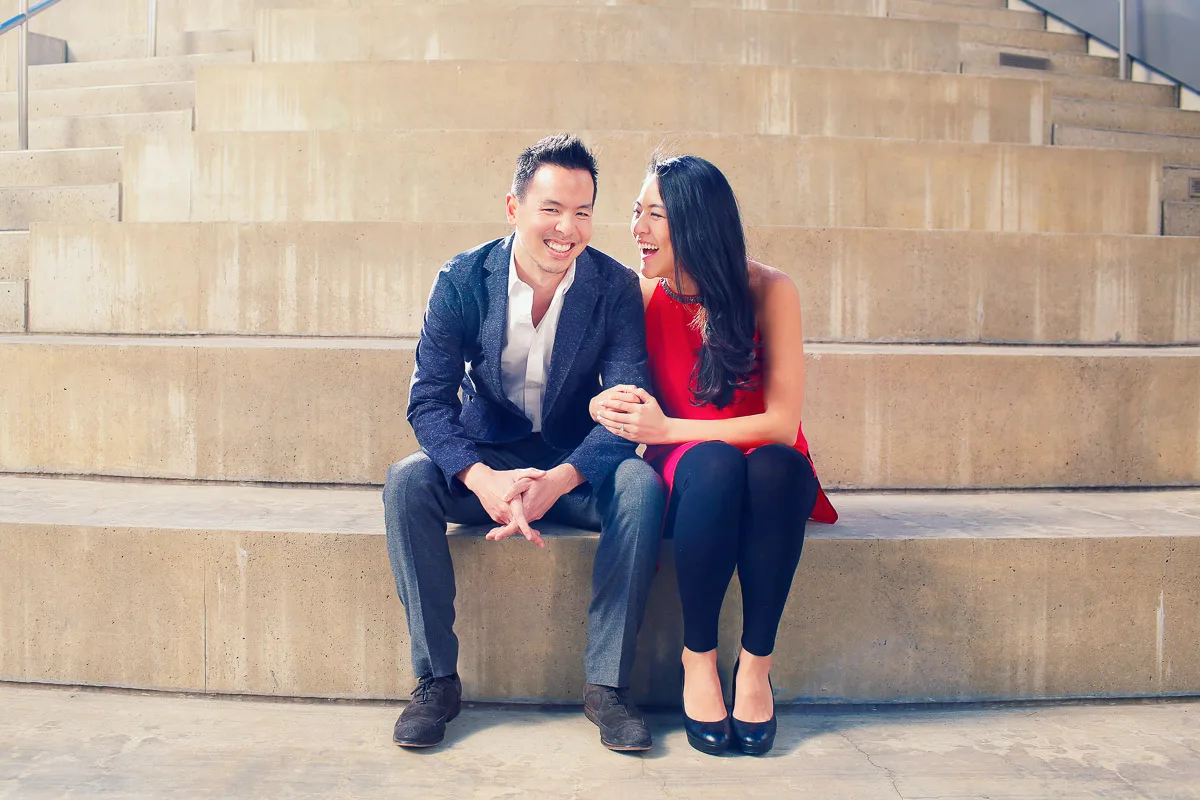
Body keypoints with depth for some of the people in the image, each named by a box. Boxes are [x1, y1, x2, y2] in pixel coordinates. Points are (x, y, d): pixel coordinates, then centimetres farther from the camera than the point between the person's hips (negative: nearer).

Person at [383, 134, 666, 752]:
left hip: (575, 465, 0)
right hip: (484, 462, 1)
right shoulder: (462, 280, -10)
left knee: (642, 486, -30)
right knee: (406, 481, -28)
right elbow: (429, 401, -14)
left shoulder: (615, 287, -10)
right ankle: (435, 678, -16)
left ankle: (606, 683, -19)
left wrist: (557, 481, -35)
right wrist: (483, 479, -34)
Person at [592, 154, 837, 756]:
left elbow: (782, 422, -17)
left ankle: (755, 664, -22)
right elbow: (619, 399, 1)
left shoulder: (768, 291, -12)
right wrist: (606, 406, -23)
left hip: (770, 474, 0)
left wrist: (666, 428, -21)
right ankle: (697, 660, -20)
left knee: (778, 465, -35)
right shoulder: (644, 296, -7)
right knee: (714, 463, -35)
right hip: (689, 480, 1)